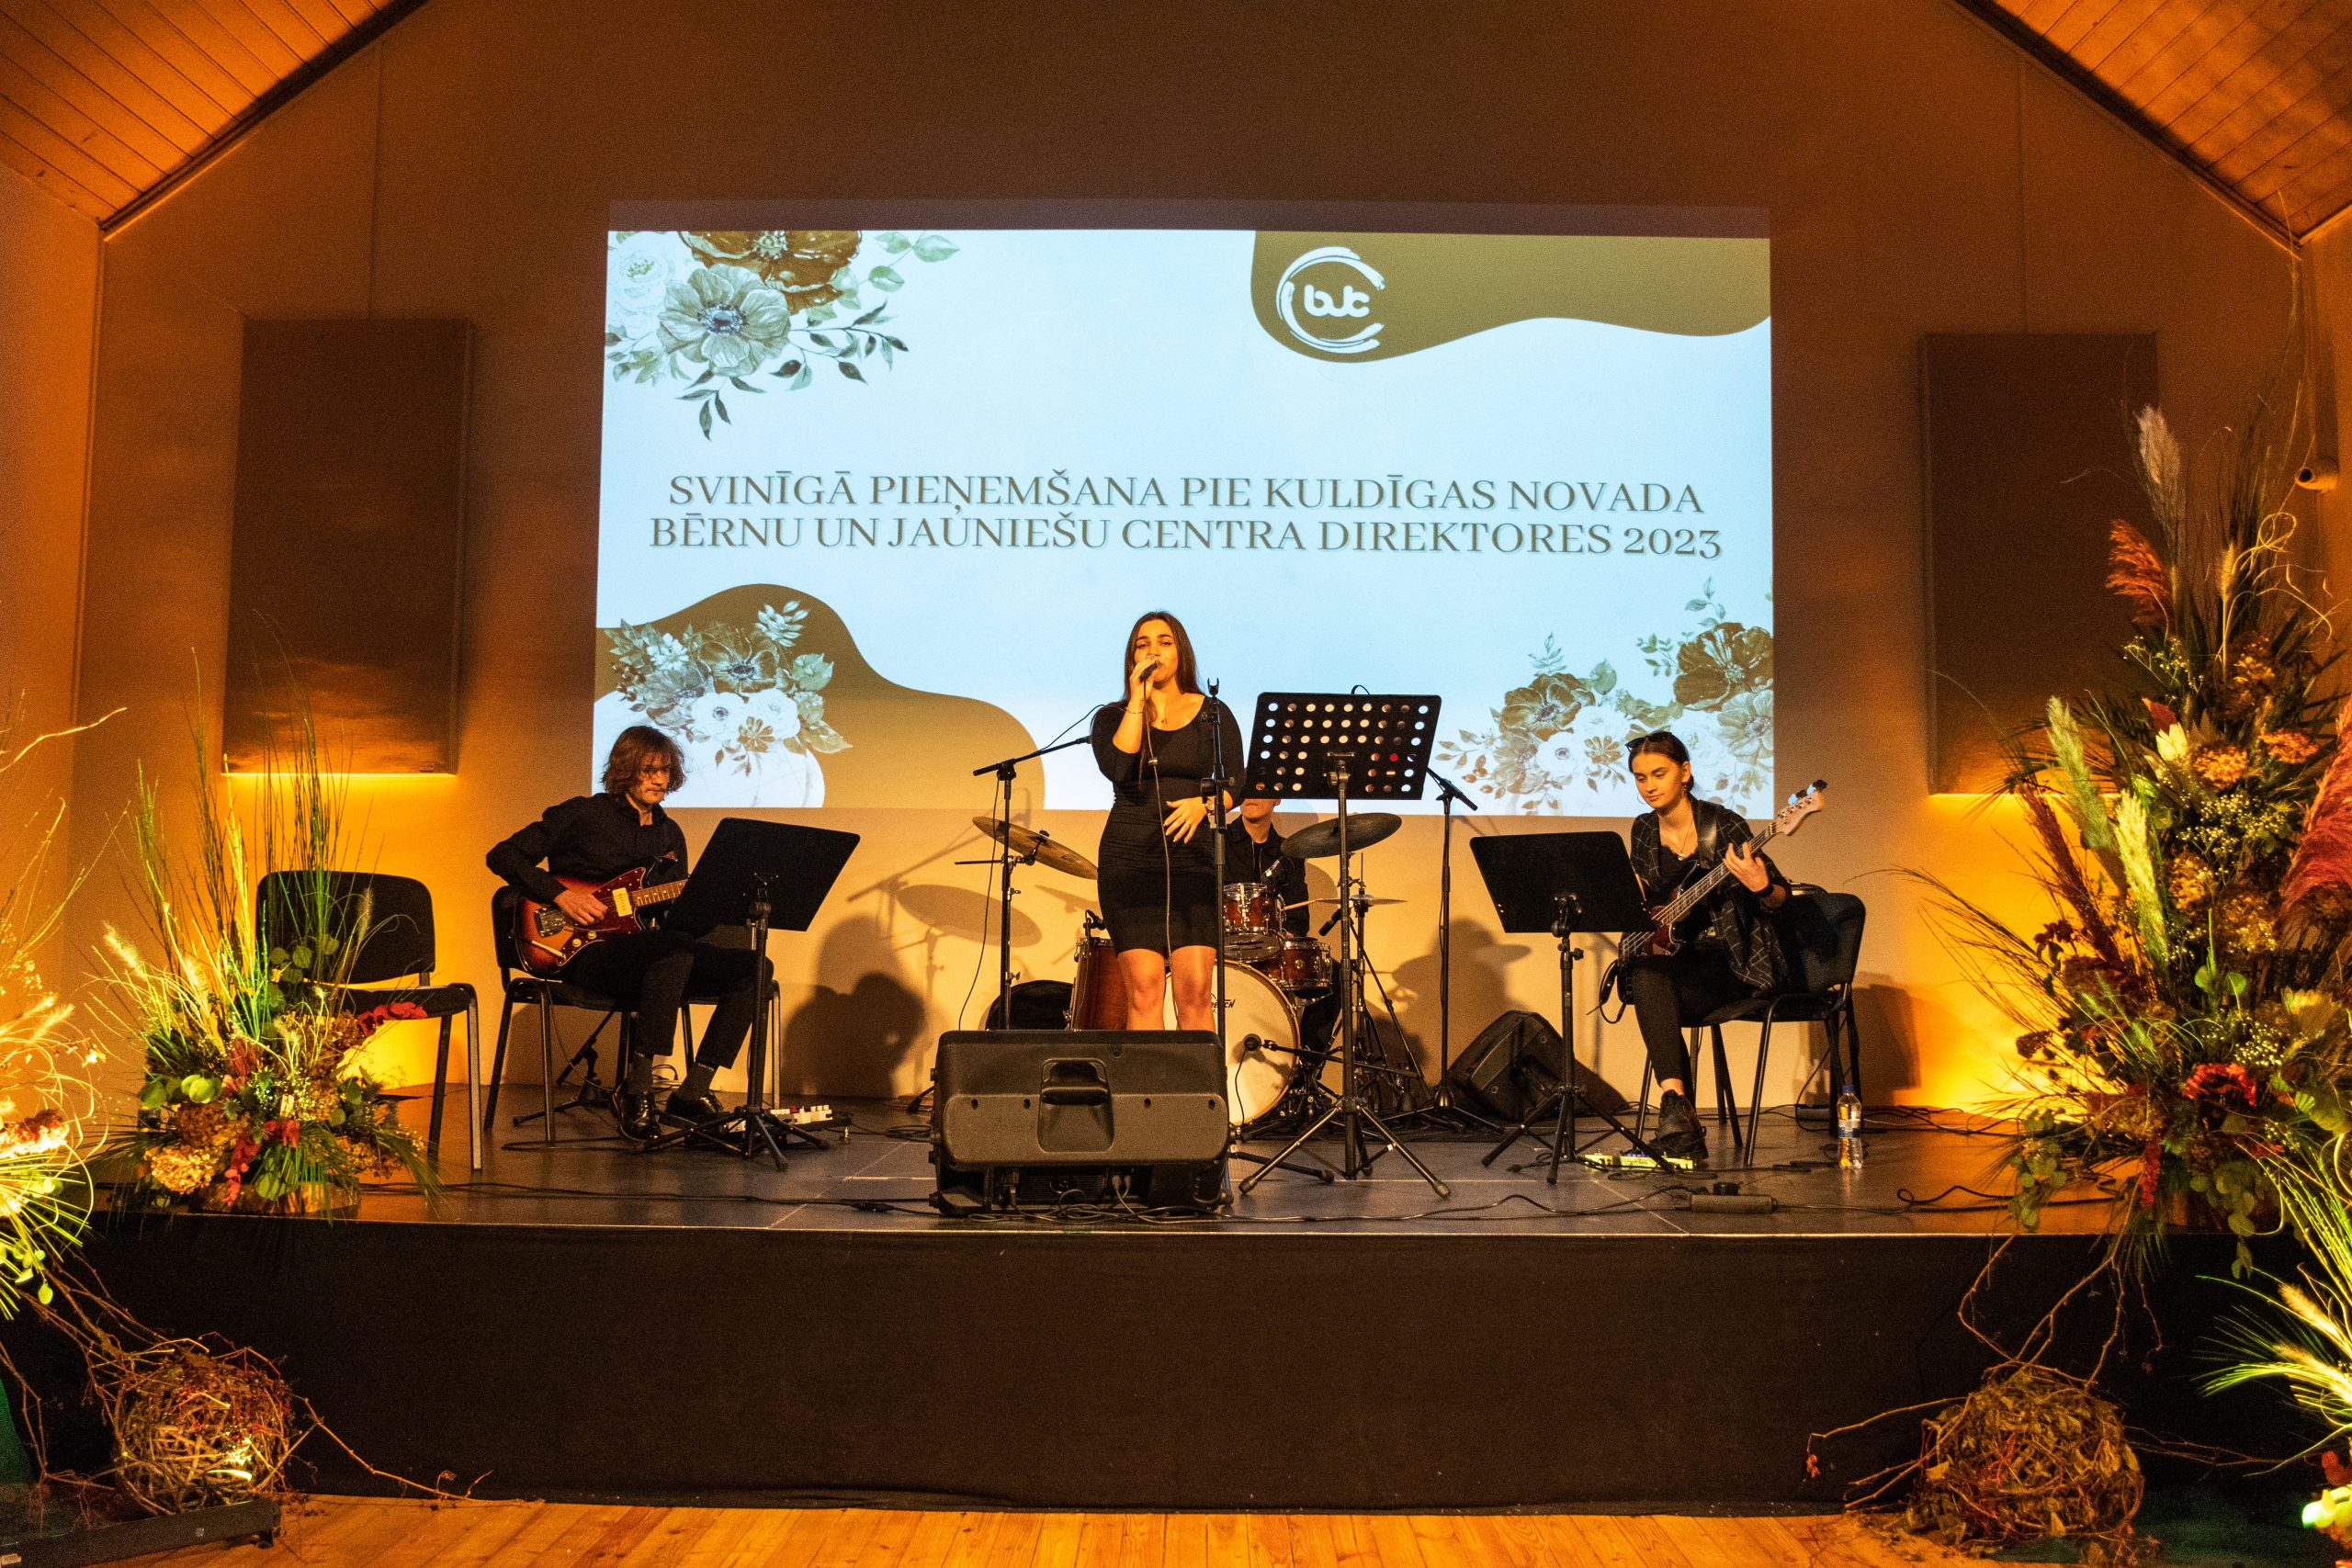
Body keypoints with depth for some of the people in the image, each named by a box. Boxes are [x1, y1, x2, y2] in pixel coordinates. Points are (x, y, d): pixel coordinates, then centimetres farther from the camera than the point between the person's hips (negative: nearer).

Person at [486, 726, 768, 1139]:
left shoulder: (670, 834, 17)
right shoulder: (584, 814, 0)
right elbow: (503, 856, -2)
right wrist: (561, 895, -13)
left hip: (642, 957, 6)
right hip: (584, 953, -6)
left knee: (753, 967, -14)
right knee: (674, 949, -38)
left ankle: (692, 1092, -14)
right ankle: (637, 1090, -29)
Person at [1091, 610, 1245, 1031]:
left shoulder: (1213, 716, 13)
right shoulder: (1112, 717, 11)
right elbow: (1117, 768, -9)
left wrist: (1204, 803, -13)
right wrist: (1137, 701, -5)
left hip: (1194, 857, 0)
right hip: (1130, 856, 0)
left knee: (1196, 987, -10)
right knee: (1144, 987, -10)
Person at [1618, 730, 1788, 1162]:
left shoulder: (1722, 825, -10)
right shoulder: (1644, 829, 6)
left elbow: (1781, 897, -8)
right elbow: (1640, 901, 21)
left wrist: (1761, 888, -31)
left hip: (1733, 961, -4)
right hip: (1674, 953, 5)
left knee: (1653, 1000, -30)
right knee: (1647, 976, -31)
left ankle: (1675, 1108, -21)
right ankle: (1679, 1118, -36)